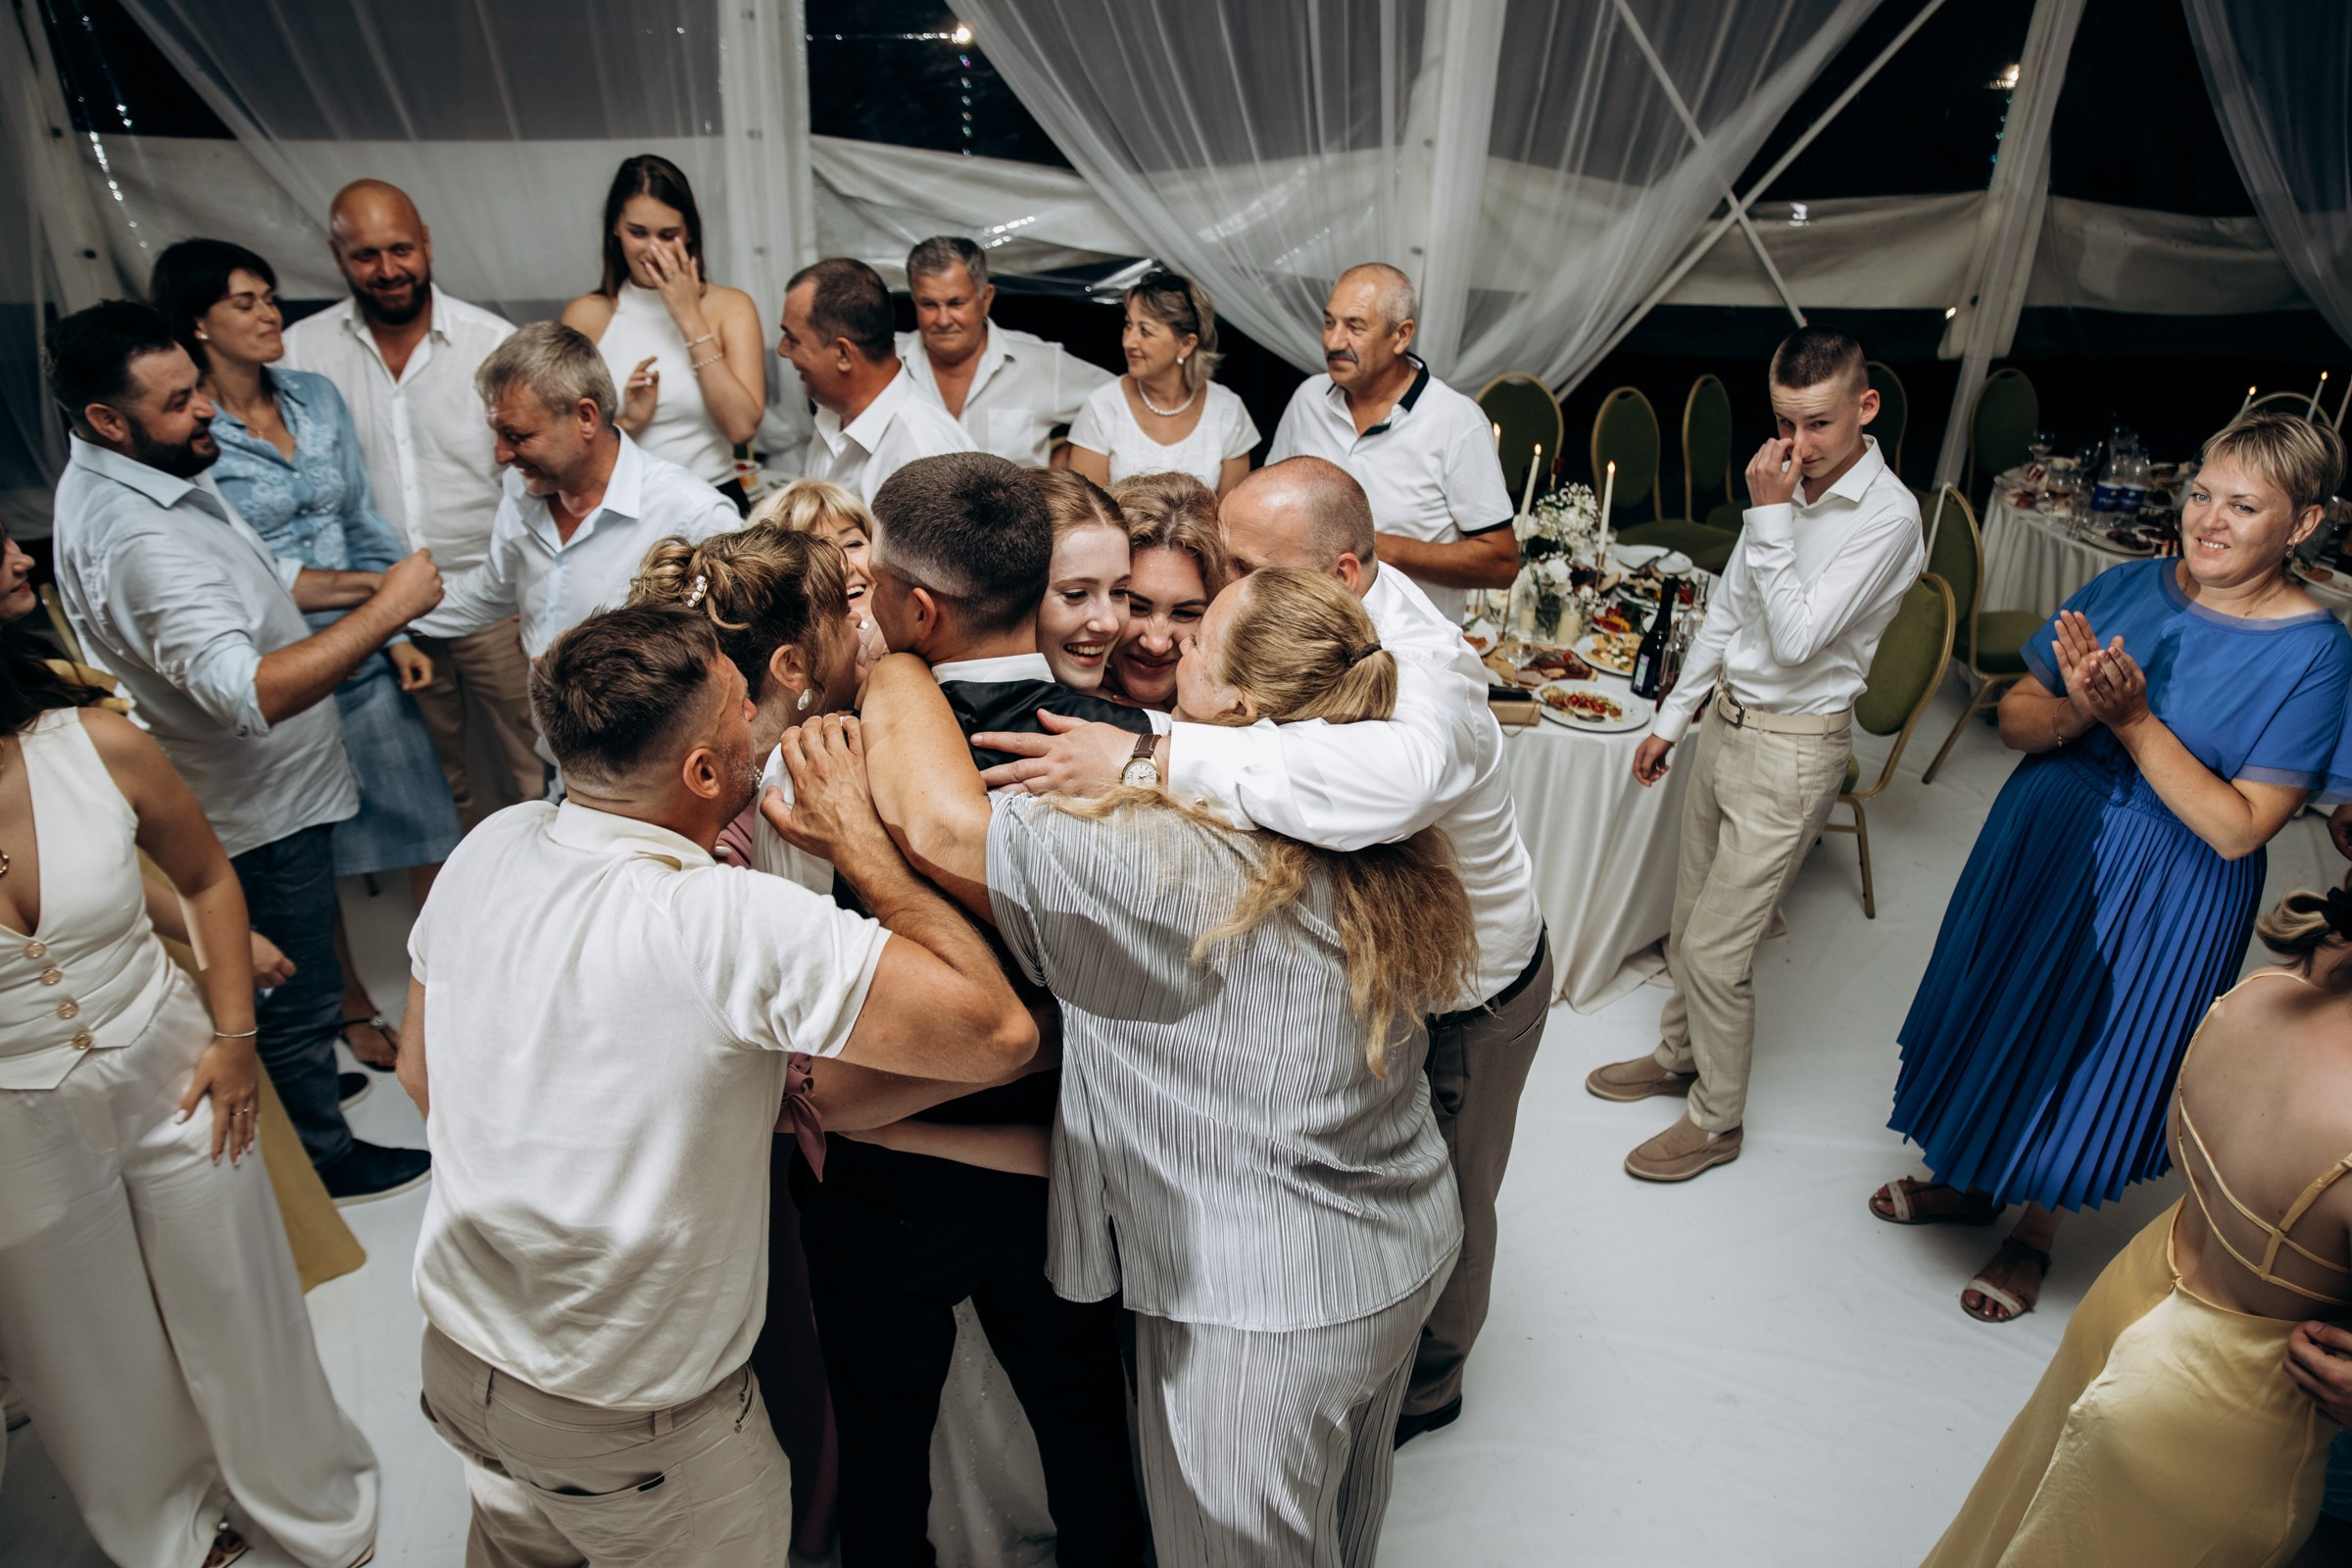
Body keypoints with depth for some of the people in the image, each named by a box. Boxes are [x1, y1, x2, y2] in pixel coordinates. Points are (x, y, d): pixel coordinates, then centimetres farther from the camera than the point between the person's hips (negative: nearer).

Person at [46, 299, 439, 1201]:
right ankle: (321, 1158, 29)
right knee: (299, 991, 10)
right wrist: (385, 609, -37)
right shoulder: (135, 536, -32)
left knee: (290, 977, 29)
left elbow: (255, 579, 16)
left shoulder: (141, 473, 2)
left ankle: (295, 1078, 50)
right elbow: (251, 692, -41)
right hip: (263, 811, -9)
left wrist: (362, 585, 0)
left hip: (258, 786, 10)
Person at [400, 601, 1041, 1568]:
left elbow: (421, 1075, 3)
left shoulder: (489, 848, -11)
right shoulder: (740, 928, -34)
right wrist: (860, 842, -23)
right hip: (629, 1428, -6)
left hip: (456, 1349, 6)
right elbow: (999, 1032, -32)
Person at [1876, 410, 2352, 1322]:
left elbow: (2236, 828, -21)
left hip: (2160, 902, -4)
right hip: (2040, 842, 5)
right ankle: (1971, 1179, 44)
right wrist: (2075, 709, -23)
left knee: (2088, 1057, 12)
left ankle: (2034, 1232, 38)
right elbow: (2015, 719, -2)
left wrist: (2132, 719, -27)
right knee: (2000, 1012, 18)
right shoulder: (2129, 587, -4)